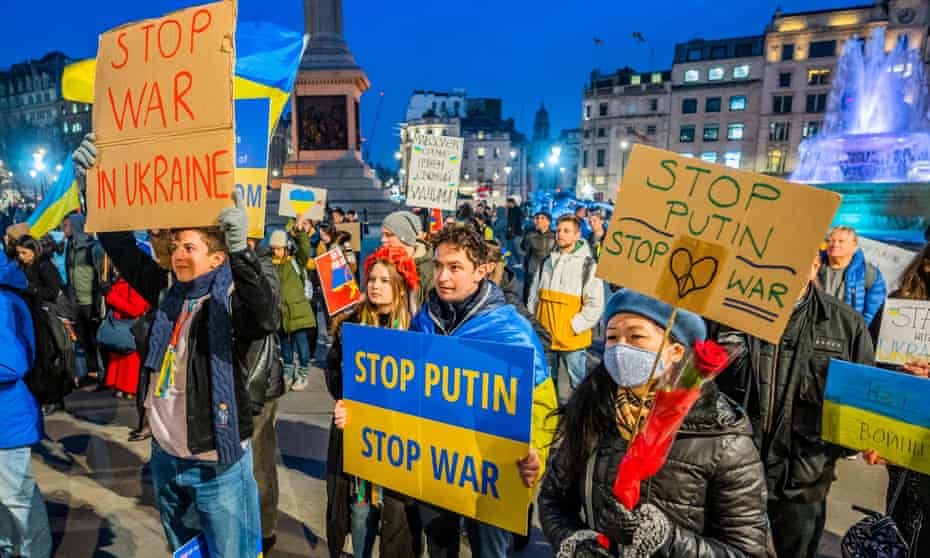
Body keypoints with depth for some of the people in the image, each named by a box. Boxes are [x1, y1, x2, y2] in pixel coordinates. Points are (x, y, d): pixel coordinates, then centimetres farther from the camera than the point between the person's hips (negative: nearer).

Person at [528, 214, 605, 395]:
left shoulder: (588, 265, -6)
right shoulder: (547, 262, 11)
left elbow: (595, 305, -9)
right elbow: (534, 297, 16)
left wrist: (573, 327, -14)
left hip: (572, 339, -5)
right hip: (544, 337, 5)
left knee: (578, 382, 6)